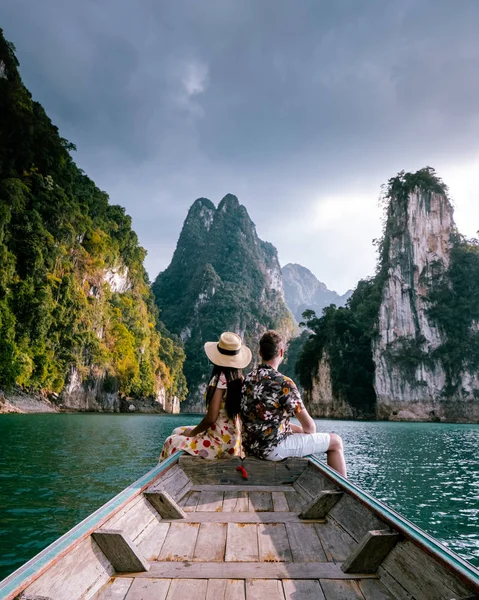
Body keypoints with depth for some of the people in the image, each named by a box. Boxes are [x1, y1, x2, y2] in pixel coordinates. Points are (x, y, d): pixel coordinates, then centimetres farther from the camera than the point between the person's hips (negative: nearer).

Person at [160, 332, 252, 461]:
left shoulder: (219, 379, -20)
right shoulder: (240, 378, 2)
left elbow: (211, 418, -23)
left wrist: (192, 432, -4)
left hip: (222, 442, -8)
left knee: (172, 442, 3)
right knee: (178, 432, 20)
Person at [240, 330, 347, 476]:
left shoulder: (248, 378, 4)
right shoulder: (284, 383, -20)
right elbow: (309, 426, -12)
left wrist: (297, 429, 17)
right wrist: (310, 433, 10)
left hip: (250, 446, 8)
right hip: (272, 448, -8)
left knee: (297, 429, 33)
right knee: (335, 442, 5)